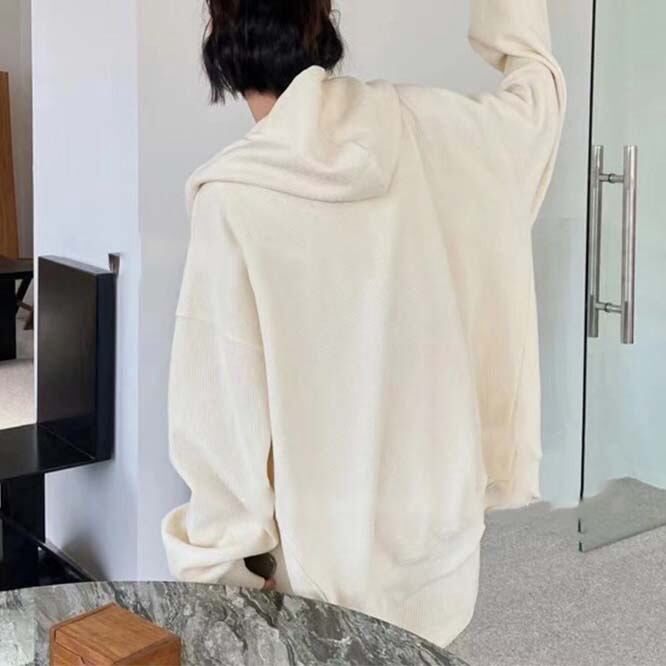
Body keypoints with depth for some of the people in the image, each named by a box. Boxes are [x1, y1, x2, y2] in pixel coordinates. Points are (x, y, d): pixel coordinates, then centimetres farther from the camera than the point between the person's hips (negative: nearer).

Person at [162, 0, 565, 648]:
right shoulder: (424, 129, -8)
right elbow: (539, 86, 14)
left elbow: (225, 406, -16)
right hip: (439, 515, 4)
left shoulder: (233, 197, -19)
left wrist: (213, 566, -5)